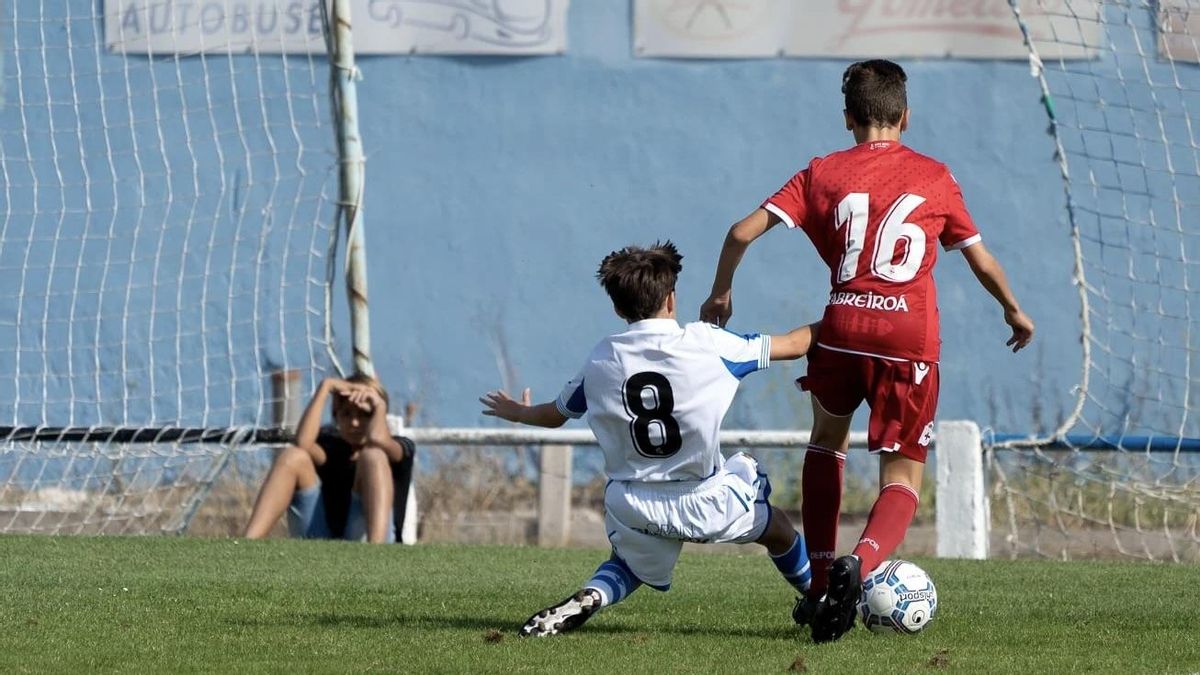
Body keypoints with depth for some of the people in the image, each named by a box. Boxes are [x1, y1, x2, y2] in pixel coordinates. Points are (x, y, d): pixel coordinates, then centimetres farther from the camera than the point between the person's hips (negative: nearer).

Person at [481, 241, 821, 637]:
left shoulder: (602, 359, 3)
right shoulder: (705, 343, -7)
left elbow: (553, 415, 21)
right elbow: (791, 345, 4)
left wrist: (516, 412, 43)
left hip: (633, 508, 2)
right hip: (707, 504, -2)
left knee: (629, 565, 31)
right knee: (778, 529, 27)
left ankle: (589, 597, 2)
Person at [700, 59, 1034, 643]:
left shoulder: (824, 174, 10)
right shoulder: (935, 178, 11)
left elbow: (743, 231, 2)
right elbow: (981, 261, 19)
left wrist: (720, 293, 19)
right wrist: (1014, 312, 37)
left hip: (842, 330, 1)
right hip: (910, 340, -1)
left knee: (827, 439, 29)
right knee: (902, 477, 3)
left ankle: (822, 581, 24)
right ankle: (860, 563, -29)